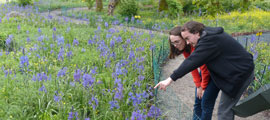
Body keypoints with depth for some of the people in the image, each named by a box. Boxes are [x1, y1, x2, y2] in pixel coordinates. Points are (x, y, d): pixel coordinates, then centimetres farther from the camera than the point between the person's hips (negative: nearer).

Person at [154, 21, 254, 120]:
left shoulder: (209, 40, -24)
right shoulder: (209, 34, 7)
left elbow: (192, 61, -32)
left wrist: (170, 79, -35)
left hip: (241, 74, -10)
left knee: (224, 111, -4)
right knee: (228, 107, 18)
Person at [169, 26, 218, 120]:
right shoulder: (185, 48, -4)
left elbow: (205, 69, -22)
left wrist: (203, 87, -11)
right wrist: (199, 85, -4)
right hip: (205, 72, 8)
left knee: (206, 104, -6)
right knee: (197, 103, 7)